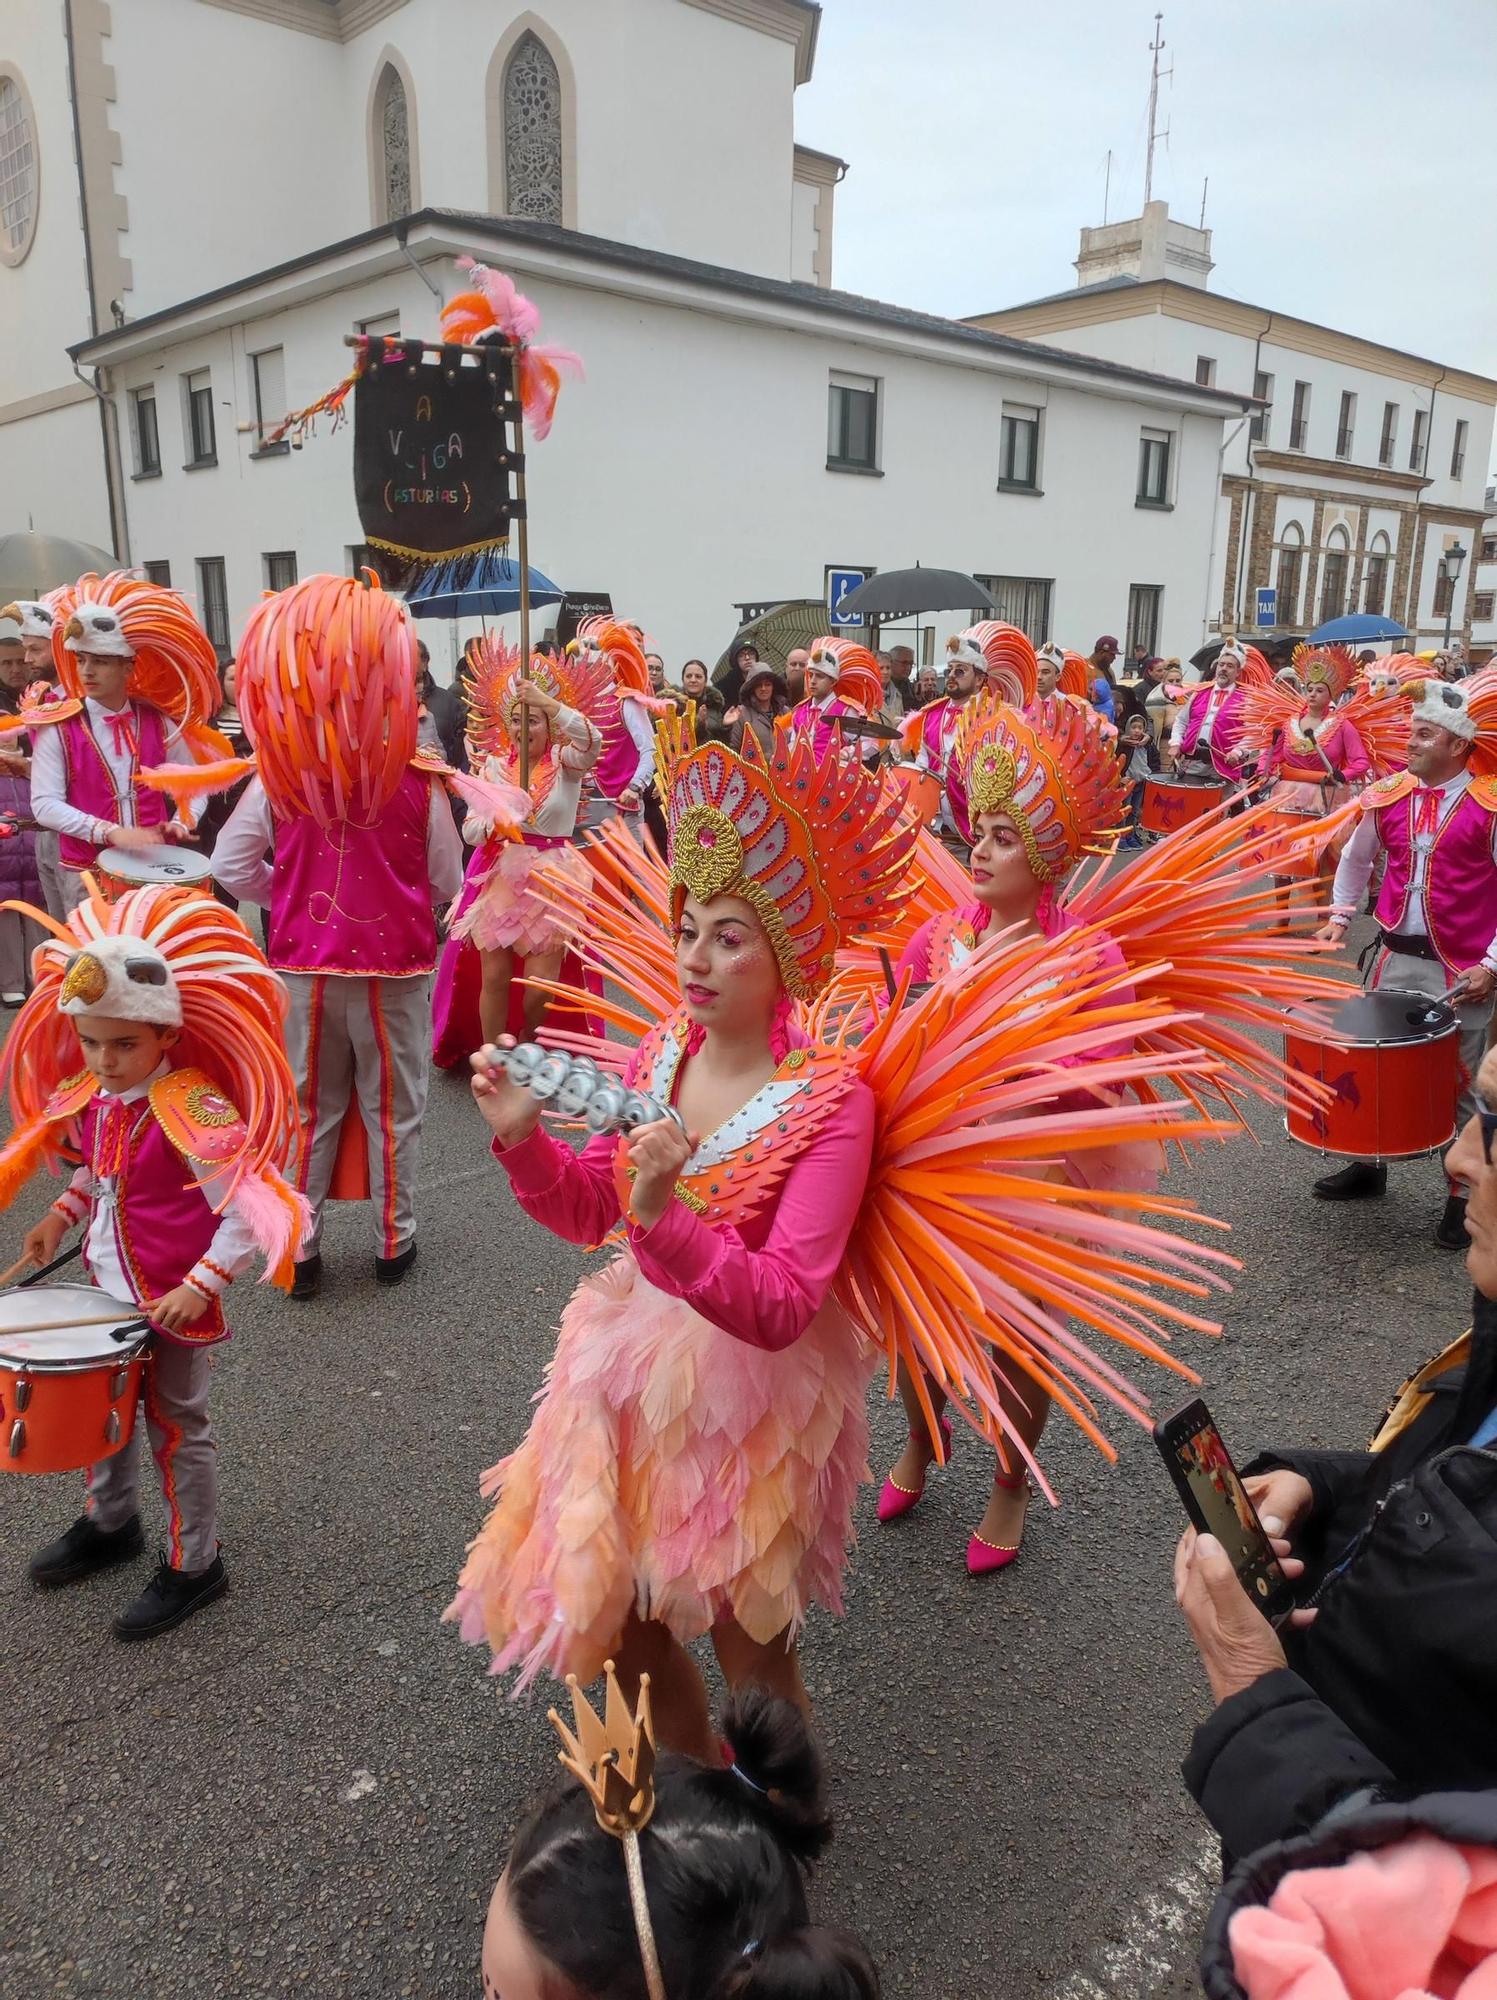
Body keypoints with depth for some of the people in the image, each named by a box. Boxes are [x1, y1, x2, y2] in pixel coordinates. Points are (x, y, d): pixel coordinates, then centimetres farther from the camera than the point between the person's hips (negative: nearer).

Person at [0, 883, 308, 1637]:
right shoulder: (89, 1096, -4)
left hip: (177, 1302, -7)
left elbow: (249, 1214, -24)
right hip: (107, 1290, 7)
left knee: (176, 1426, 8)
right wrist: (63, 1215, 1)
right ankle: (109, 1522, 50)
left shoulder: (193, 1111, -27)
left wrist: (202, 1283, -29)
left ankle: (194, 1565, 28)